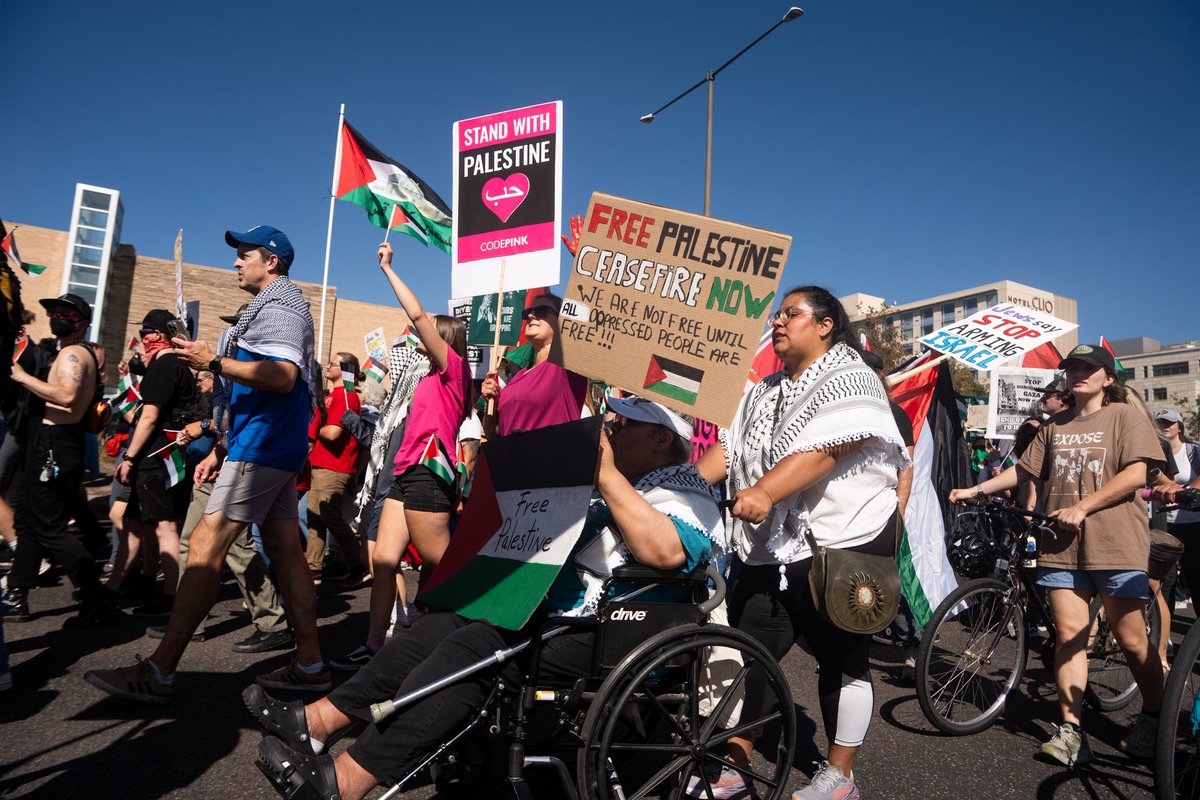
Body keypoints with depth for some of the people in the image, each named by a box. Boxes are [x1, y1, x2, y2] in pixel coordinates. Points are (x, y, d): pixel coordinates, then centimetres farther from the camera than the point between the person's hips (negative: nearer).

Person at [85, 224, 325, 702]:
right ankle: (310, 663, 11)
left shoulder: (278, 304, -6)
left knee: (206, 545, -10)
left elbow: (282, 376, -24)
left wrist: (214, 362, -22)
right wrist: (223, 450, 25)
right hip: (274, 446, 11)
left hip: (264, 447, -11)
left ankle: (159, 672, -5)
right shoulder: (276, 306, 26)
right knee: (285, 550, 8)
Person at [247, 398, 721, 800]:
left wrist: (608, 475, -24)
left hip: (604, 639, -10)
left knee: (474, 647, -24)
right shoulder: (618, 487, 21)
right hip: (556, 610, 10)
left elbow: (667, 552, -32)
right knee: (444, 623, 1)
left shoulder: (686, 491, -7)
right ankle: (319, 720, 4)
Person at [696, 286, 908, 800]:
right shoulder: (764, 392, 17)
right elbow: (729, 448, 10)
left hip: (841, 546, -7)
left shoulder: (850, 381, -8)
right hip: (770, 549, 7)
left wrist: (764, 491, -36)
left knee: (843, 663, 8)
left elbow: (823, 450, -24)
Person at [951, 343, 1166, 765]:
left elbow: (1135, 475, -8)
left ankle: (1153, 718, 28)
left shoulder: (1126, 416, 2)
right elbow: (1024, 469, 18)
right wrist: (976, 489, 8)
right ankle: (1071, 730, 5)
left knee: (1131, 640, 3)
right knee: (1069, 635, 1)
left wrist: (1082, 508, -15)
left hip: (1116, 545, -4)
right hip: (1063, 545, 4)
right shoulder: (1055, 425, 16)